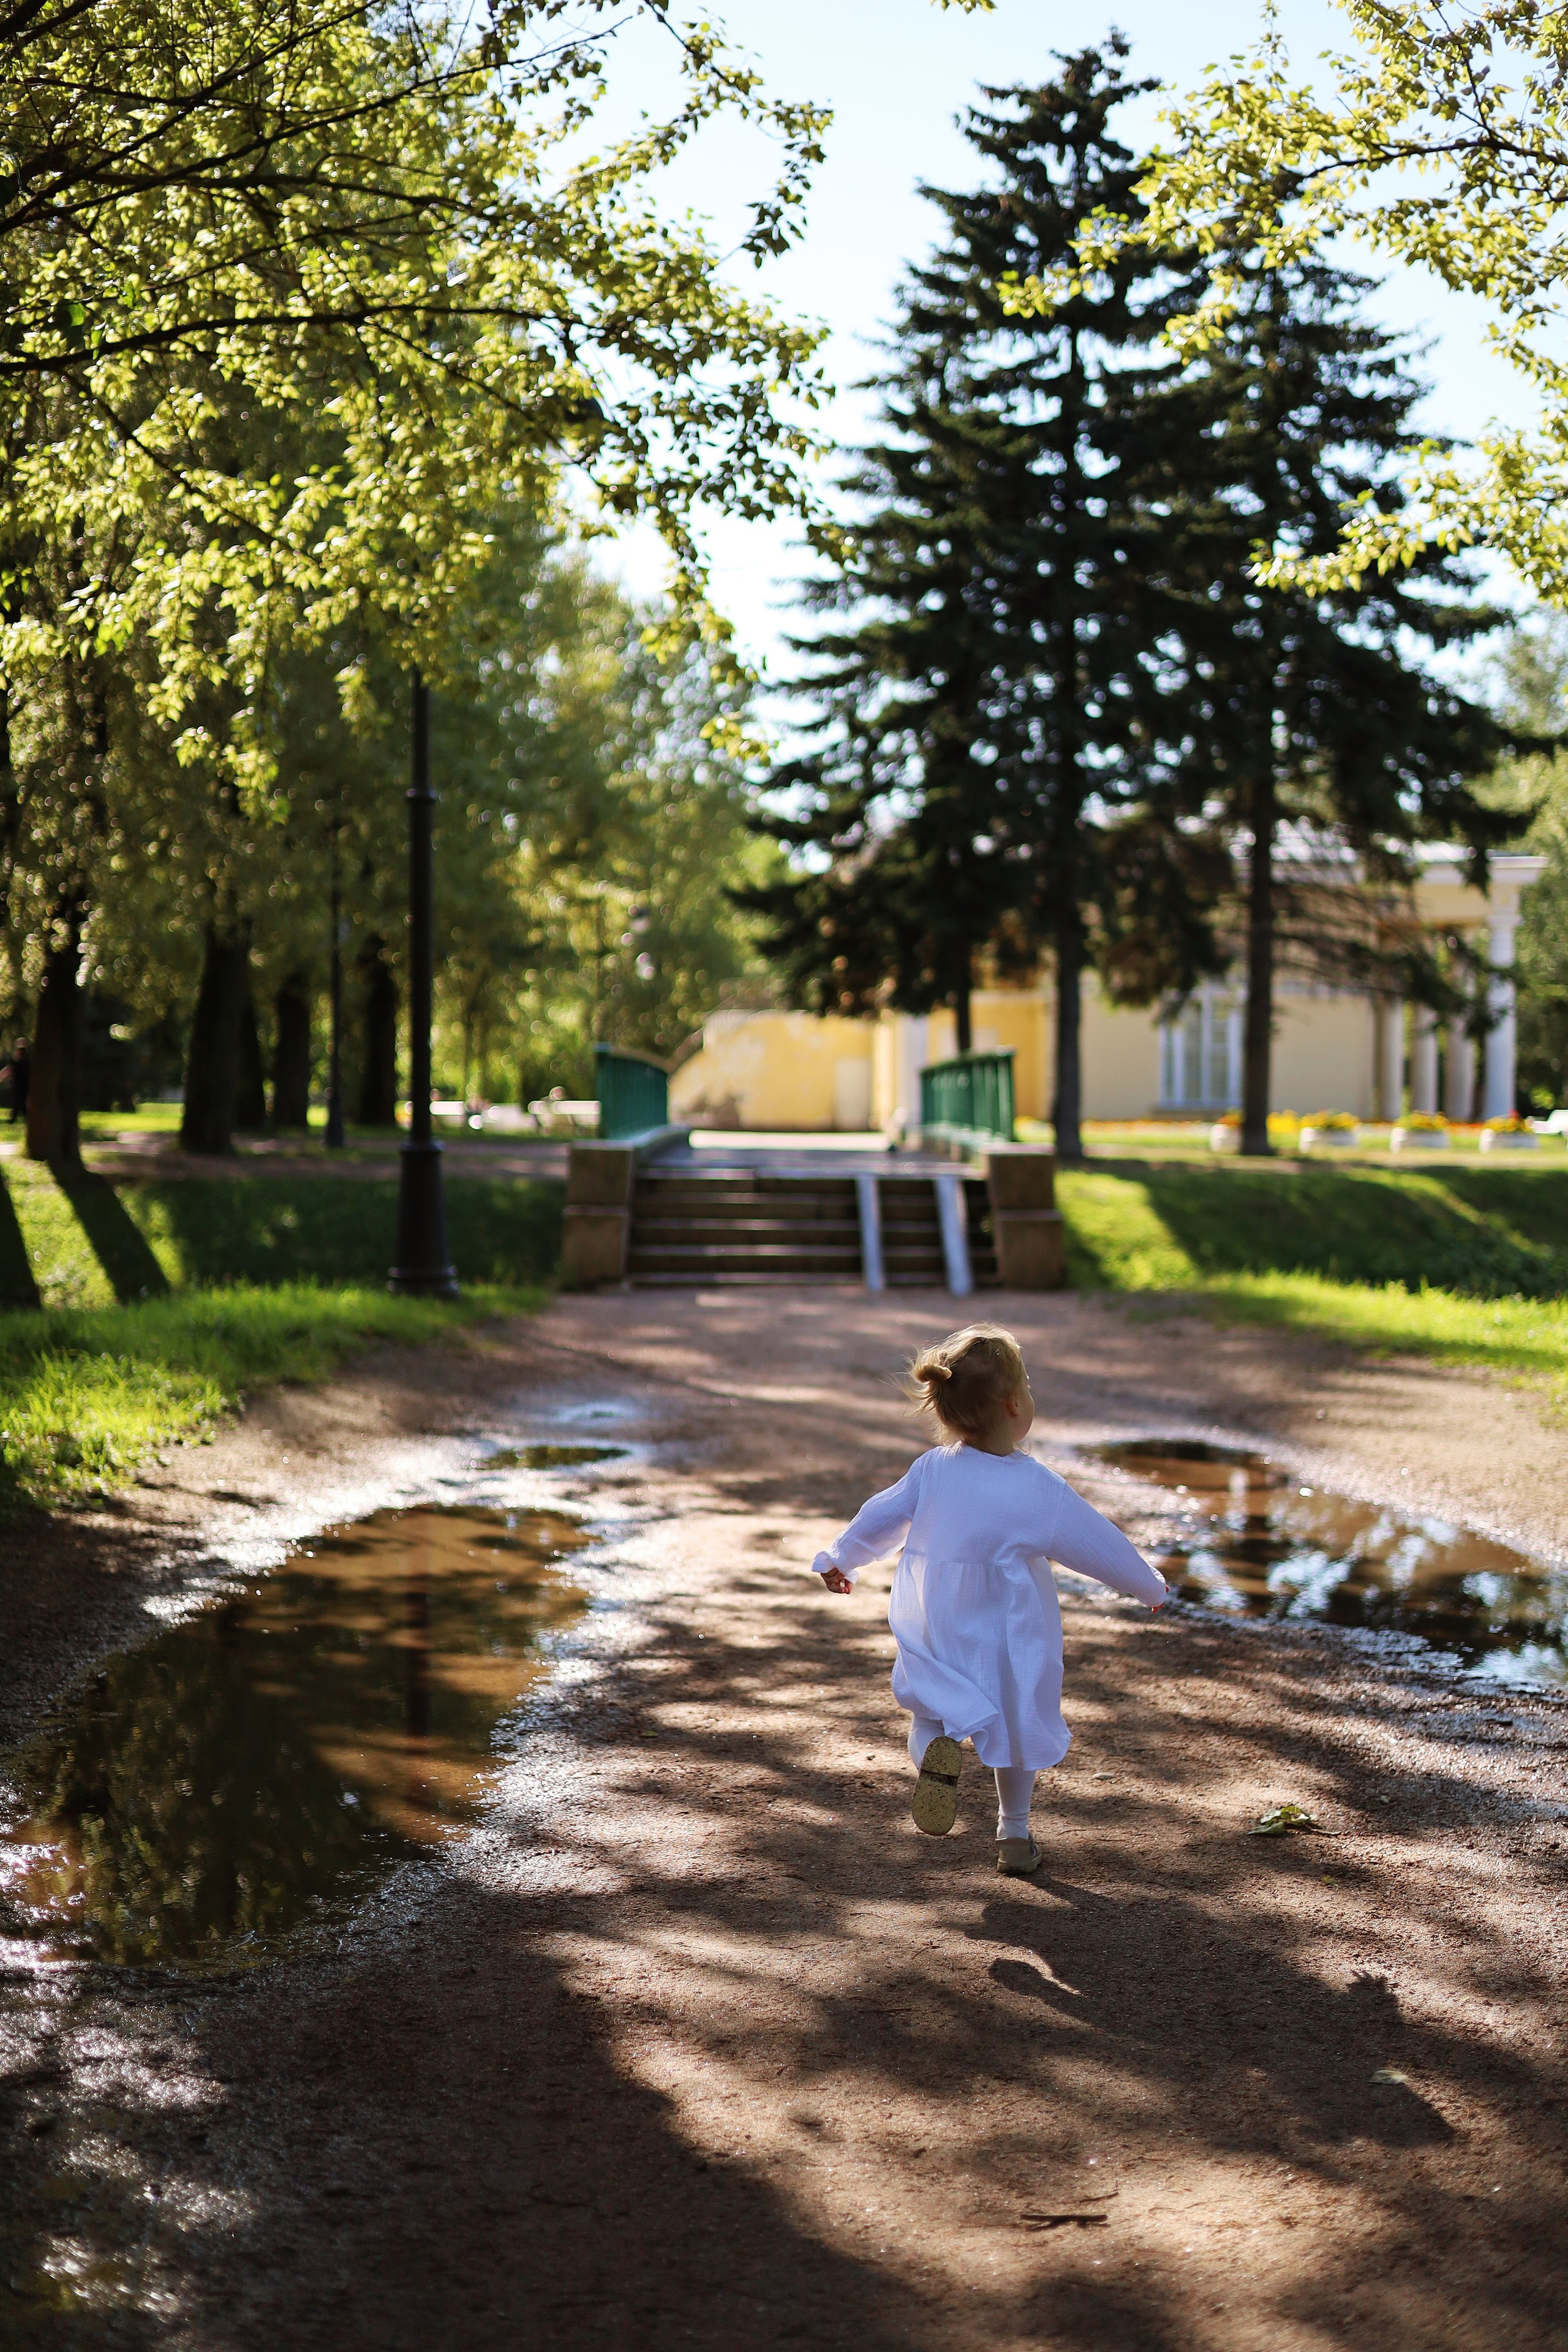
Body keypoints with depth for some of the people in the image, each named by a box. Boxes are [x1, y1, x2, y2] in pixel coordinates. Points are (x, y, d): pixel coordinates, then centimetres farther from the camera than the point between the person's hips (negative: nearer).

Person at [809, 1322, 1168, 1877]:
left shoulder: (929, 1471, -7)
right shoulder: (1039, 1489, -18)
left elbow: (880, 1519, 7)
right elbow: (1100, 1546, -9)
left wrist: (839, 1560, 26)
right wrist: (1150, 1586, 9)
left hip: (934, 1638, 2)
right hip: (1008, 1639, -2)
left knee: (930, 1714, 17)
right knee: (1017, 1728, 18)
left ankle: (935, 1751, -18)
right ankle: (1014, 1836, 29)